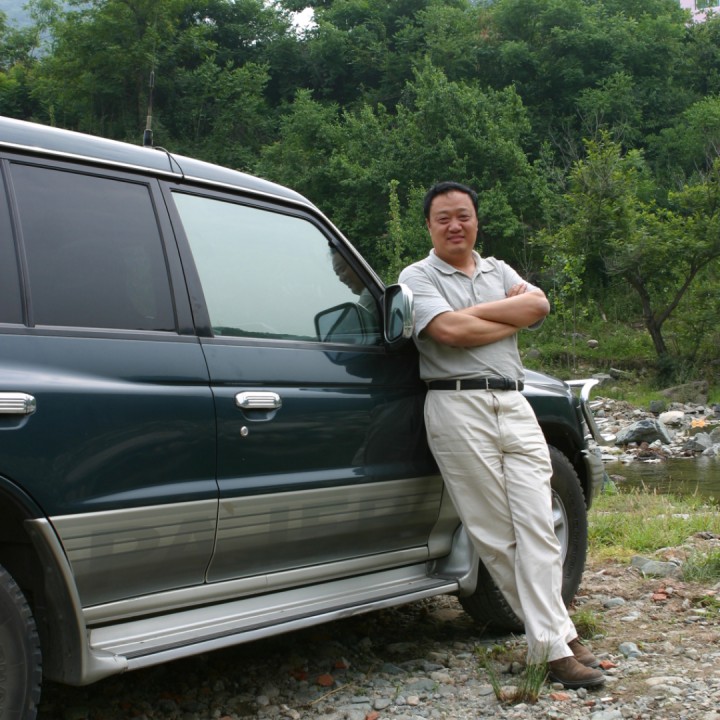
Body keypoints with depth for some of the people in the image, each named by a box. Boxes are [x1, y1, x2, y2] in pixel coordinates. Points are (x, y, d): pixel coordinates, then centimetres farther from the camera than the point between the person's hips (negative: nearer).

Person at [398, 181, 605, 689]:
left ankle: (552, 640, 1)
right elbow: (450, 331, -12)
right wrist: (512, 319, 1)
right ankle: (556, 639, 2)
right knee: (495, 534, -4)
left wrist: (472, 312, -7)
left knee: (537, 525, -3)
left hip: (514, 404, 5)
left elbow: (538, 304, 1)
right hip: (459, 408, -4)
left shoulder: (498, 270, 22)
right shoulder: (418, 277, 6)